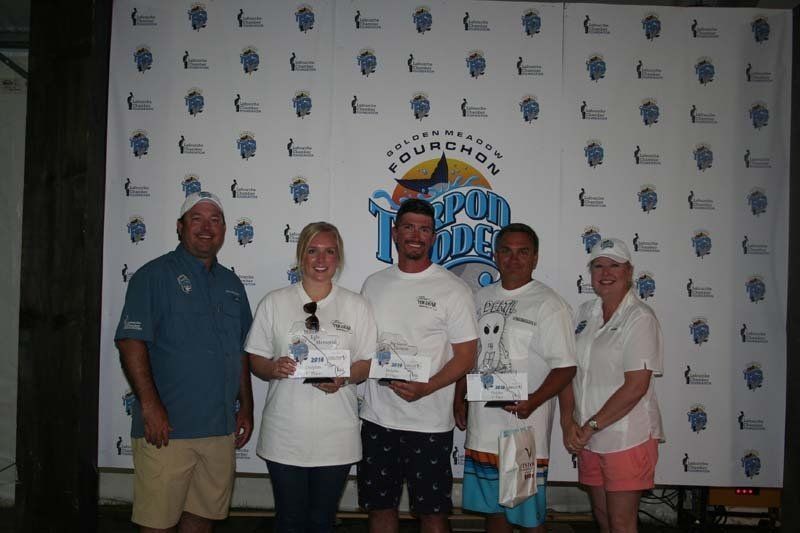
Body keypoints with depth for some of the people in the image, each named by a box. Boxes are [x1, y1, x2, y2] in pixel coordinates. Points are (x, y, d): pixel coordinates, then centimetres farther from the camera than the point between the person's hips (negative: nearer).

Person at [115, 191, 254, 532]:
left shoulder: (231, 284, 15)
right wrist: (150, 405, -19)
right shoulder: (155, 275, -4)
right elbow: (131, 341, -12)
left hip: (221, 429, 6)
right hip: (166, 428, -5)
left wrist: (246, 408, 14)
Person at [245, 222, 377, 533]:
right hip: (285, 434, 0)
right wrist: (273, 368, -17)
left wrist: (345, 378, -16)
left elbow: (369, 363, 4)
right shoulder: (274, 303, 3)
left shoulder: (356, 306, 4)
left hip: (336, 435, 0)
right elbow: (255, 360, 5)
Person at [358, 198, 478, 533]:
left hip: (430, 423, -4)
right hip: (377, 417, 4)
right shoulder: (374, 284, 9)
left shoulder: (453, 290, -5)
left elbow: (465, 357, -6)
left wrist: (425, 389, -21)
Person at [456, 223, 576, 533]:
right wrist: (459, 399, 12)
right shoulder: (481, 298, 12)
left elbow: (565, 367, -11)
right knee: (493, 508, 18)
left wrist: (533, 401, -24)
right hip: (482, 427, 6)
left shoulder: (549, 305, -7)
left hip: (525, 426, -5)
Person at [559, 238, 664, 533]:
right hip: (588, 439, 6)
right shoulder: (585, 312, 8)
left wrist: (590, 426, -15)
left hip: (628, 438, -6)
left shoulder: (640, 318, -11)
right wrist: (568, 422, -5)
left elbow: (636, 386, -18)